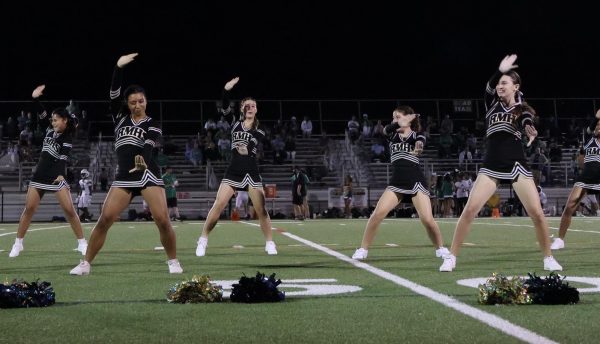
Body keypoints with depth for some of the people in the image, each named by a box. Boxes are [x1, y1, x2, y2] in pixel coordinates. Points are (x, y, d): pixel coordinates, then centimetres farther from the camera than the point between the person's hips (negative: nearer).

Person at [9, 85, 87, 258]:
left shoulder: (67, 140, -11)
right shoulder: (51, 129, 5)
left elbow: (63, 159, -25)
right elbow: (42, 113, 13)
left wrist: (61, 175, -42)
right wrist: (35, 98, -1)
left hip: (56, 177, -5)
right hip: (39, 176, 5)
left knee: (69, 210, -11)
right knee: (29, 208, 1)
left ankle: (82, 243, -2)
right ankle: (18, 244, 10)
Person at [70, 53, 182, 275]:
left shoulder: (152, 125, 4)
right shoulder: (120, 116, 13)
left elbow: (148, 146, -16)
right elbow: (114, 93, -2)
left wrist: (142, 159, -39)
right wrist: (119, 67, -14)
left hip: (148, 174, -2)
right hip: (123, 177, 2)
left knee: (162, 219, -14)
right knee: (104, 219, -8)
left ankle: (173, 261, 4)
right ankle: (85, 264, 1)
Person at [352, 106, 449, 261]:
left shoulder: (417, 136, 5)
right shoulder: (392, 135, 13)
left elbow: (419, 144, -19)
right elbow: (386, 129, -11)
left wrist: (418, 148, -42)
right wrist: (400, 123, -25)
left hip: (416, 181, -2)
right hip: (397, 181, 3)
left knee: (427, 219, -13)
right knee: (377, 214, -13)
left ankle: (441, 249, 9)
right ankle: (363, 250, -2)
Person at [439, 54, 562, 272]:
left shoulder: (523, 110, 5)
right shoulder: (492, 103, 11)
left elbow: (527, 123, -17)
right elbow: (489, 87, -9)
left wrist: (531, 132, -41)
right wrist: (500, 71, -28)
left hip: (516, 165, -1)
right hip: (491, 166, 1)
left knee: (536, 212, -7)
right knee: (470, 209, -10)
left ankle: (548, 258, 12)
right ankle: (451, 257, -2)